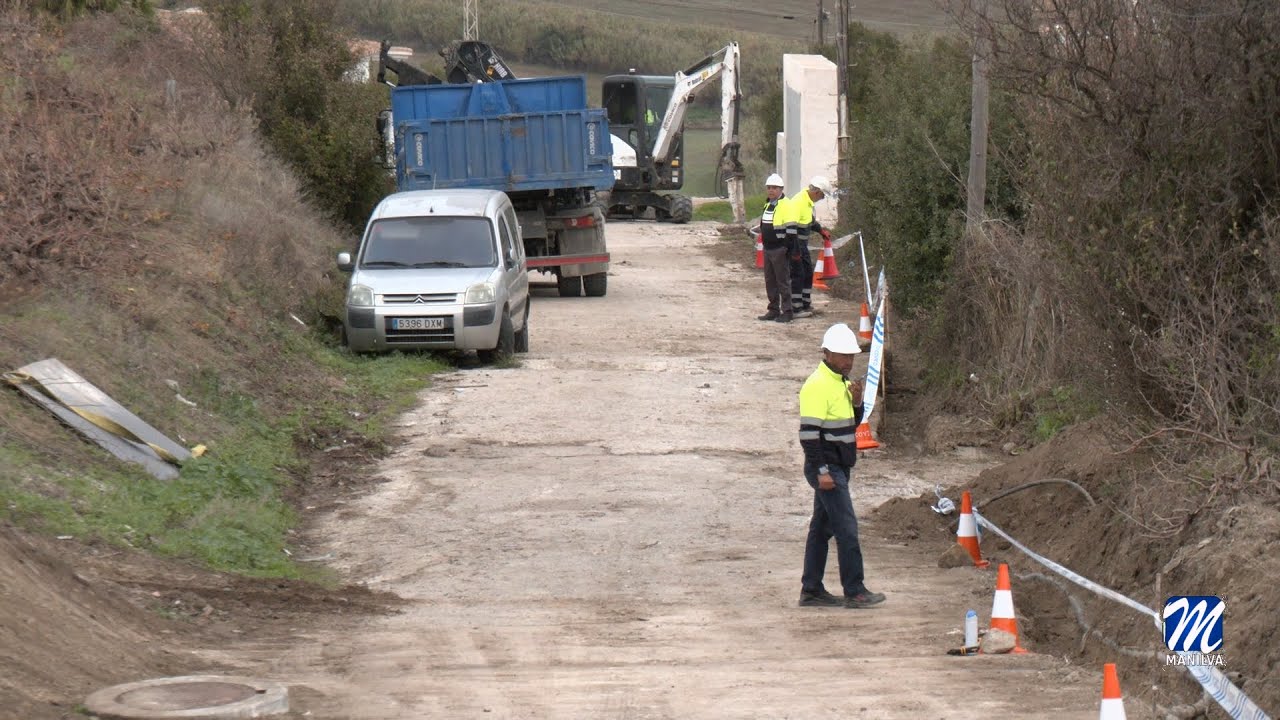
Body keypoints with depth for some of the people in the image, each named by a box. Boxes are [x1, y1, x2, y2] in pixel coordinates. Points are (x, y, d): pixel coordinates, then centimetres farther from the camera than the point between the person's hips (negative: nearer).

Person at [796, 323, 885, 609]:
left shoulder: (841, 382, 15)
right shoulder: (817, 386, -15)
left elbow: (851, 424, 22)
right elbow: (809, 432, -19)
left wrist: (856, 402, 2)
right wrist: (821, 470, -22)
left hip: (839, 467, 10)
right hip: (827, 469, -10)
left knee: (822, 528, 12)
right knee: (846, 528, -11)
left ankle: (811, 590, 16)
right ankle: (854, 591, -9)